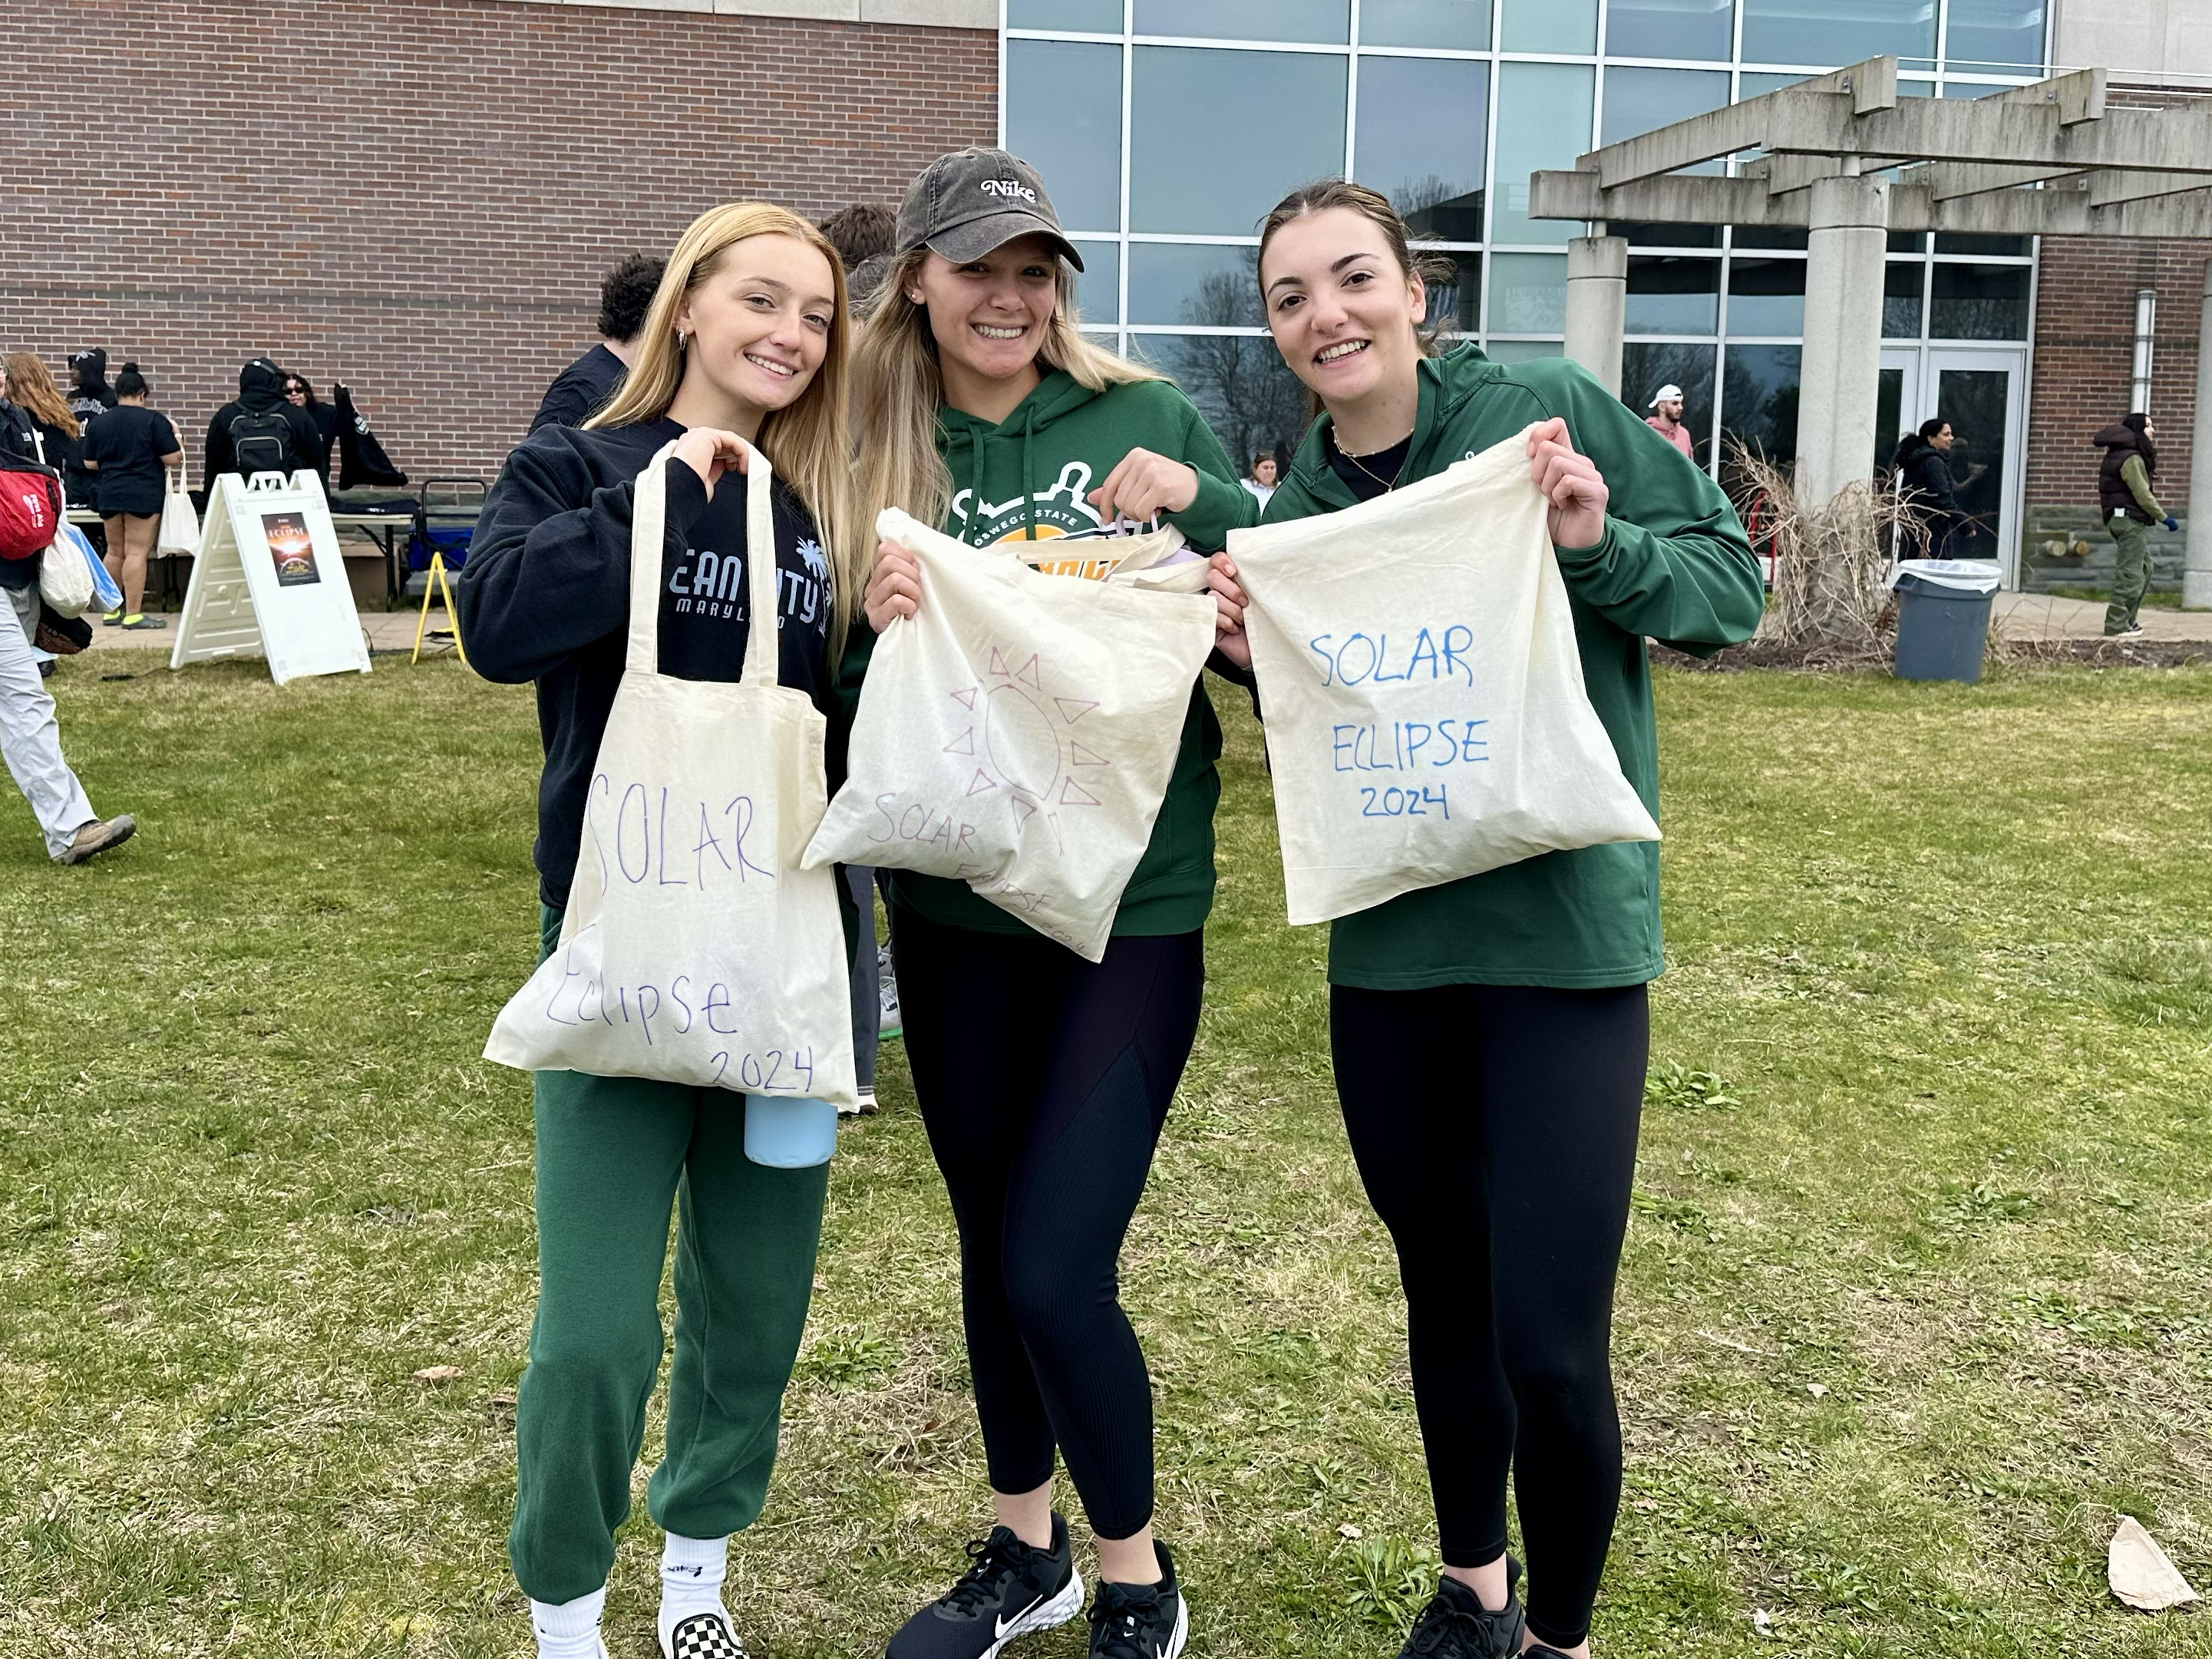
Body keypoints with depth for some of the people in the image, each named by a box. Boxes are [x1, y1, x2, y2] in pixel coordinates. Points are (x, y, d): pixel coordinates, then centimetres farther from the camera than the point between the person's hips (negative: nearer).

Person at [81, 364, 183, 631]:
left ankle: (111, 610, 20)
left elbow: (90, 463, 12)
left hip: (110, 495, 5)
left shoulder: (99, 423, 7)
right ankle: (133, 614, -7)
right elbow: (173, 459, -10)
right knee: (137, 553, -5)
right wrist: (175, 435, 8)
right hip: (145, 495, -5)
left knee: (115, 552, 15)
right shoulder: (154, 420, -8)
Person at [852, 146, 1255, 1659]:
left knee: (1057, 1274, -6)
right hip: (953, 909, 3)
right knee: (991, 1249, 15)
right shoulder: (883, 458, 3)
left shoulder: (1154, 418, -3)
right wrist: (876, 629, -16)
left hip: (1133, 907, -3)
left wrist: (1203, 503, -17)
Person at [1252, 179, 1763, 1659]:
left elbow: (1733, 586, -3)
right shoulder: (1299, 508, 7)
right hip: (1387, 945, 5)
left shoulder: (1548, 411, -6)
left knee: (1549, 1343, -5)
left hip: (1564, 935, -4)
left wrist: (1599, 544, -21)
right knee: (1444, 1298, 18)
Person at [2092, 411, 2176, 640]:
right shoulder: (2131, 459, -15)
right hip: (2129, 519, -11)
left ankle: (2126, 620, 21)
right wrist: (2165, 518, -12)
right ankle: (2117, 626, -7)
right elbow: (2142, 495, -18)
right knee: (2130, 573, -8)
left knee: (2144, 566, 19)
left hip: (2118, 518, 11)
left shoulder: (2117, 455, 15)